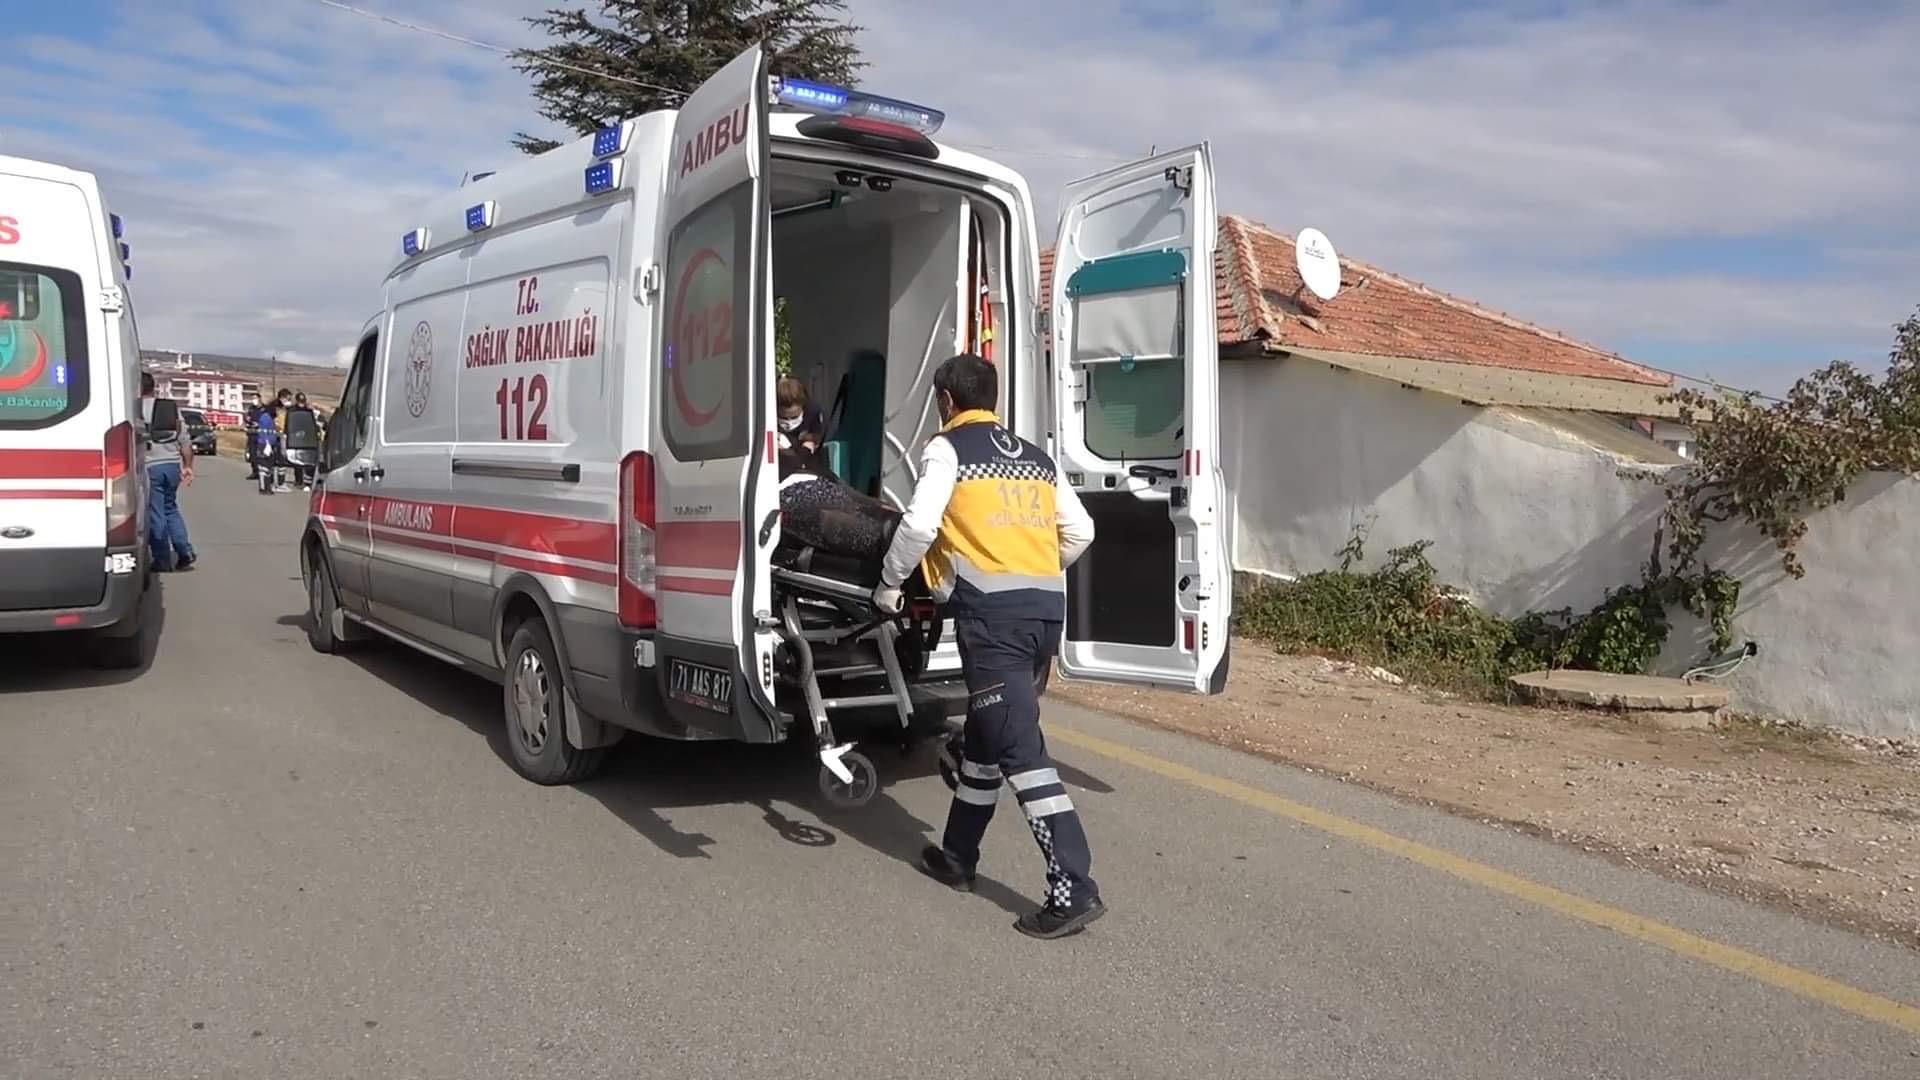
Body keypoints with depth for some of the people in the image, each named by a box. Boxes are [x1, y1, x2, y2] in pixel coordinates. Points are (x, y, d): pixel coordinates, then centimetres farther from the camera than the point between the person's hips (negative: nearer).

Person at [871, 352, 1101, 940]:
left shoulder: (948, 447, 3)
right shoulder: (1035, 456, 21)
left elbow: (920, 523, -10)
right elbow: (1079, 530, 17)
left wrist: (890, 583, 4)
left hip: (992, 610, -7)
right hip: (1047, 608, 7)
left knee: (1020, 749, -8)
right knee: (984, 736, 20)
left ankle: (1074, 890, -12)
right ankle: (956, 857, 33)